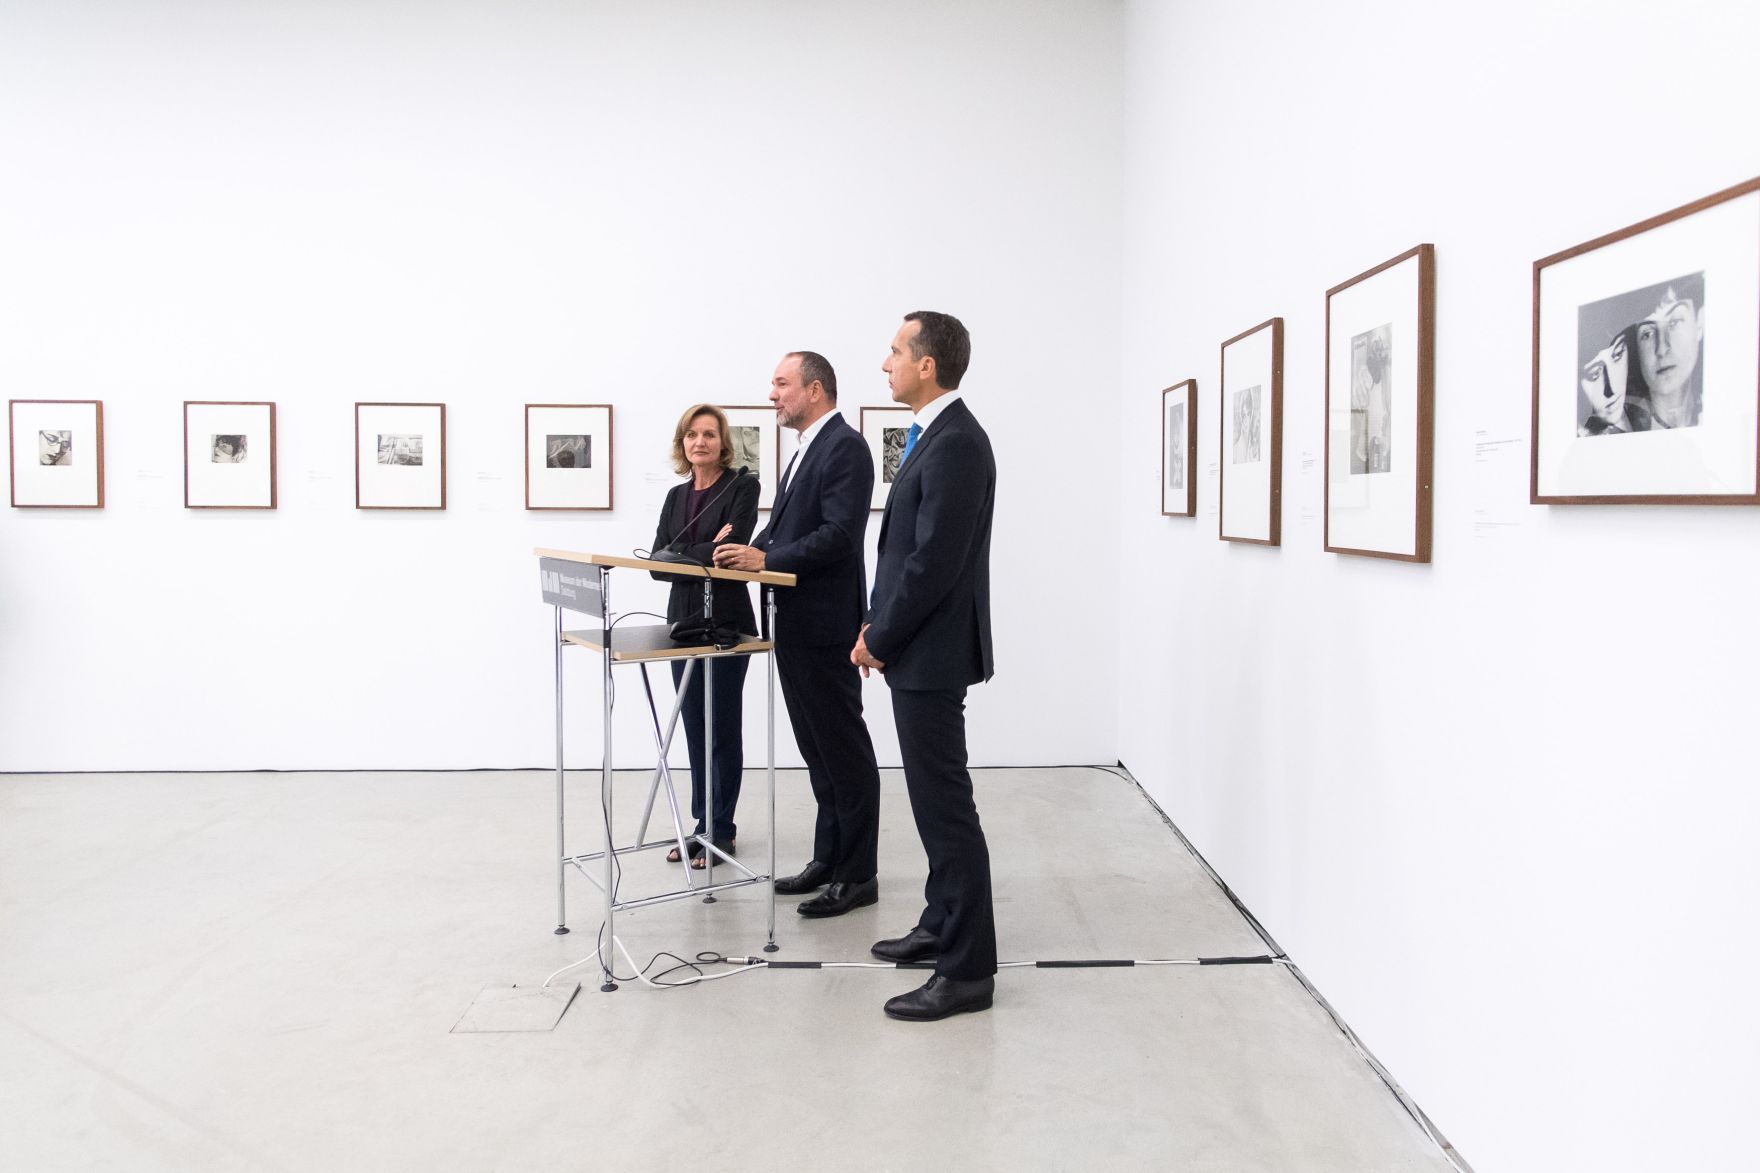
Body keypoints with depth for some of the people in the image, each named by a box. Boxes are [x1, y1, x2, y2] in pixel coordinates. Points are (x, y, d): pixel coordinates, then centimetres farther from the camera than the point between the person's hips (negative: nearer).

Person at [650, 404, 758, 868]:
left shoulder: (742, 486, -6)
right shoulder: (677, 495, 12)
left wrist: (682, 555, -10)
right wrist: (704, 553, -12)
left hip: (727, 622, -6)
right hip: (684, 619, 6)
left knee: (723, 727, 1)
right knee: (694, 727, 11)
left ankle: (721, 831, 11)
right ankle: (702, 825, 21)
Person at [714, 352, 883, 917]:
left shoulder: (844, 447, -13)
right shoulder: (808, 449, 18)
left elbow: (840, 535, -22)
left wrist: (766, 559, -21)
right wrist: (751, 549, 0)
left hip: (825, 626, -10)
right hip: (796, 625, 10)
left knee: (844, 749, -2)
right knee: (817, 748, 15)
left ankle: (858, 874, 7)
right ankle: (829, 859, 25)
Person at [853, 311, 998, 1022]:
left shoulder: (955, 443, -19)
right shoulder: (936, 436, 14)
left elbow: (935, 560, -23)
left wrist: (880, 639, -13)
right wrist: (879, 624, 11)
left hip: (931, 653, -10)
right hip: (916, 648, 10)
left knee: (945, 804, -5)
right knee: (935, 798, 18)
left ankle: (967, 970, 3)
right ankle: (942, 924, 32)